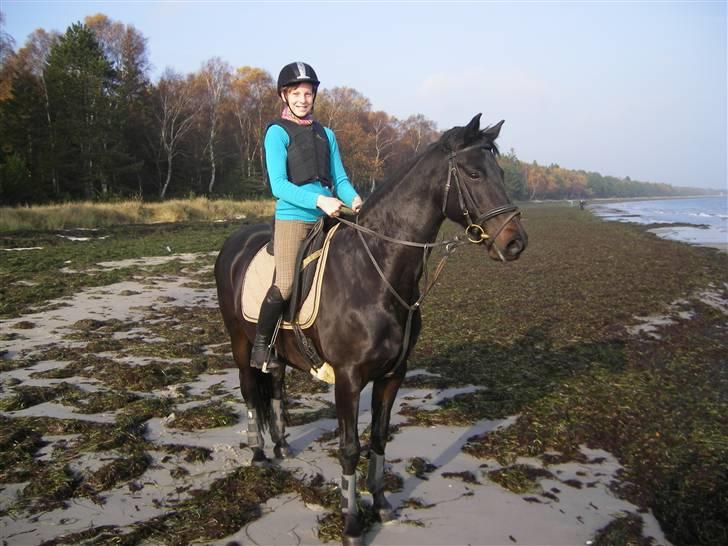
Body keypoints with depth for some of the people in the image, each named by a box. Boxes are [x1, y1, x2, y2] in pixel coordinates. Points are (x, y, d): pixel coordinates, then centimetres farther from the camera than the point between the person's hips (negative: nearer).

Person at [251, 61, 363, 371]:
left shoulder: (325, 133, 17)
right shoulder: (277, 132, 0)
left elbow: (340, 178, 13)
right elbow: (278, 185, -10)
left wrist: (353, 199, -10)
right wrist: (318, 200, -24)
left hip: (326, 218, 6)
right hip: (292, 218, -6)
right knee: (285, 286, -19)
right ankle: (260, 346, 3)